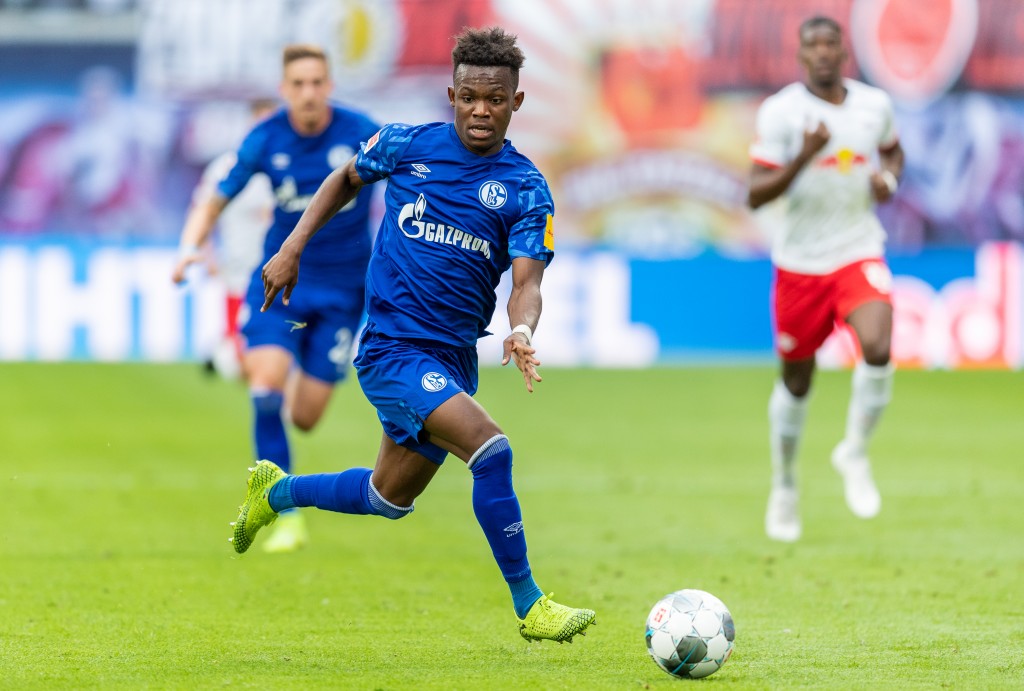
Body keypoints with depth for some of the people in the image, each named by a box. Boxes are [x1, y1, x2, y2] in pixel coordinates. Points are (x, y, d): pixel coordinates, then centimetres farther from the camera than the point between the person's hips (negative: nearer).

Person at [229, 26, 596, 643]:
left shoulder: (526, 189, -4)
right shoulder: (408, 145, -4)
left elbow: (526, 281, -13)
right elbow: (347, 179, 16)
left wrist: (521, 331, -34)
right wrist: (293, 249, 10)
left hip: (454, 357, 4)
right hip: (392, 346, -4)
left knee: (390, 499, 19)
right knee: (490, 448, -24)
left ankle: (275, 491, 45)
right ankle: (529, 605, -17)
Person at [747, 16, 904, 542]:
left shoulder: (875, 104, 1)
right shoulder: (780, 112, -10)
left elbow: (893, 150, 23)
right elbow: (756, 194, -14)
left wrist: (889, 178, 0)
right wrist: (804, 157, -28)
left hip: (859, 254, 1)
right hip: (800, 260, -1)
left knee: (877, 349, -24)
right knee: (796, 379, 10)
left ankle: (854, 454, 1)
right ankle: (784, 488, 32)